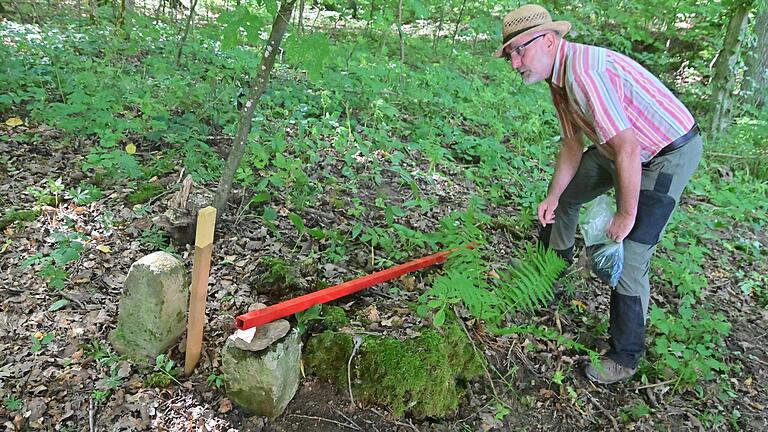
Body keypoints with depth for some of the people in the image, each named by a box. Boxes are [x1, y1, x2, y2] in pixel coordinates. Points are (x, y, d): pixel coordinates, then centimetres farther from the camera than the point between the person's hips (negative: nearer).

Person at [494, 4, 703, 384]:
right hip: (621, 146, 10)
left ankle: (625, 358, 6)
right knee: (562, 196, 21)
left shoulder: (584, 73, -32)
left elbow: (628, 149, -33)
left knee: (628, 259, -13)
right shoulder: (558, 77, 0)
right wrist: (553, 196, 6)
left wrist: (626, 214, -24)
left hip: (669, 154, -10)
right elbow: (573, 143, 8)